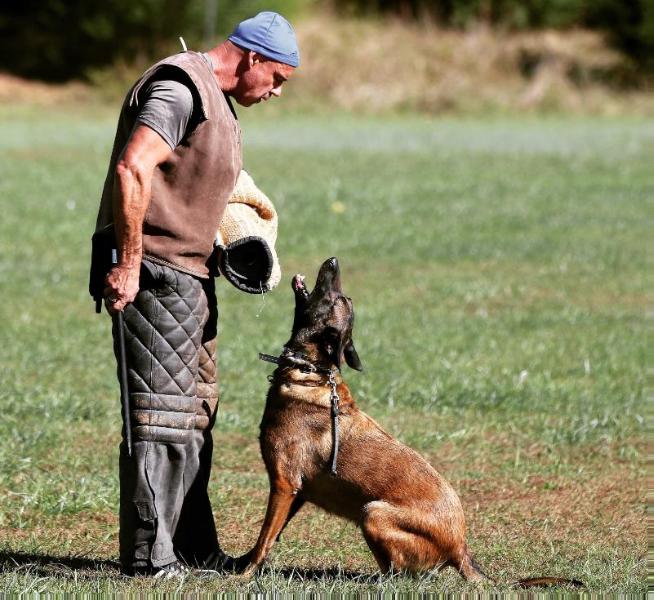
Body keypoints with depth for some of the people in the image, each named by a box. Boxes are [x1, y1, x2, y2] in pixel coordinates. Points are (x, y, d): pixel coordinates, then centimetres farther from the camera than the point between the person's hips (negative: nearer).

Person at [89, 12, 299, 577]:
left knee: (195, 412, 15)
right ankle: (148, 557, -9)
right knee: (162, 415, -10)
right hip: (151, 274, -11)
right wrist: (128, 263, -28)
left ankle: (191, 547, 23)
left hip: (189, 275, 11)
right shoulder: (180, 89, -15)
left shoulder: (215, 98, 18)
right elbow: (132, 170, -27)